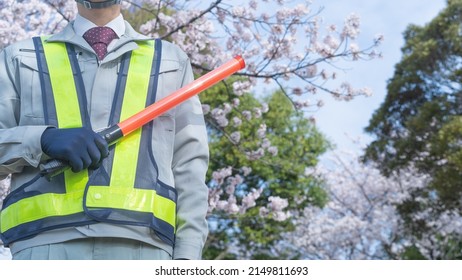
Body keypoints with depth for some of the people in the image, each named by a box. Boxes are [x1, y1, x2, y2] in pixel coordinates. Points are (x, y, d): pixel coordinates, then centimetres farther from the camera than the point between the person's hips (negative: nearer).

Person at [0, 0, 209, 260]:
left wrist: (188, 254, 0)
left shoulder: (171, 62, 20)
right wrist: (43, 139, -8)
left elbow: (190, 165, 12)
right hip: (46, 245, 1)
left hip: (139, 245, 0)